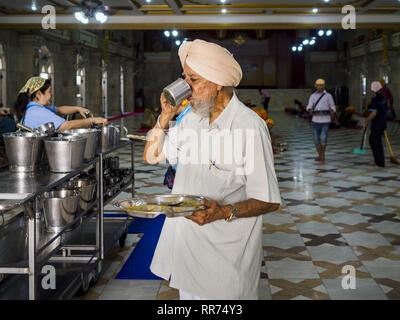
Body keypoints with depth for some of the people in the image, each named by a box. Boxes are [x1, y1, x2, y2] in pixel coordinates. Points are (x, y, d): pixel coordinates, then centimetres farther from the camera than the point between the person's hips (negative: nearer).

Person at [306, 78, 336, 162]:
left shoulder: (328, 96, 4)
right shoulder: (313, 96, 9)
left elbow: (333, 106, 8)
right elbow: (309, 106, -1)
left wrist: (332, 111, -16)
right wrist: (310, 110, -25)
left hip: (325, 120, -3)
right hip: (315, 120, 3)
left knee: (323, 138, -13)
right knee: (316, 139, 4)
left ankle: (323, 154, 8)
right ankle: (320, 156, 19)